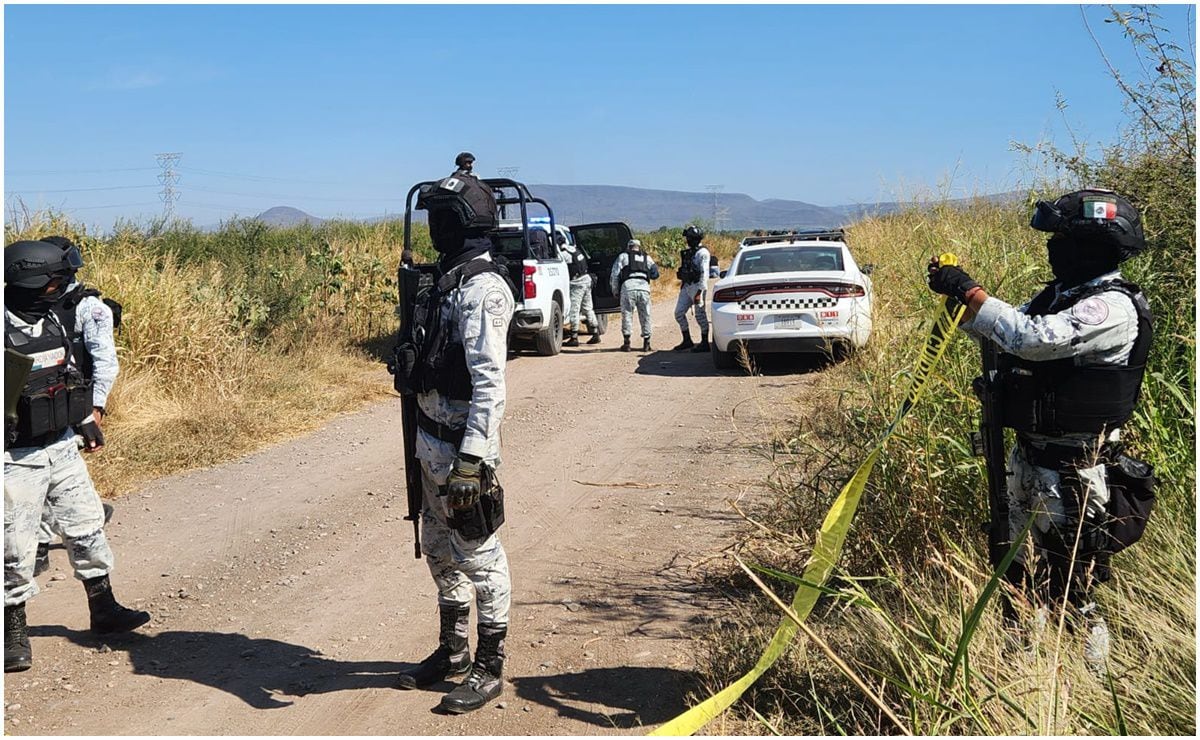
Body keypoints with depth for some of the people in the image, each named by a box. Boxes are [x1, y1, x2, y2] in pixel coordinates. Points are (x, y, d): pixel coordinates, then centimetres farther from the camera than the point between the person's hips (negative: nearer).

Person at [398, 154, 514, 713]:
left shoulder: (481, 290, -19)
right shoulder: (450, 279, 11)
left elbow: (489, 383, -25)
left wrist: (473, 457, -28)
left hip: (462, 443, -10)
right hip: (433, 439, 10)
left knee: (478, 554, 2)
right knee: (440, 548, 19)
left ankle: (488, 667, 15)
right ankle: (452, 651, 34)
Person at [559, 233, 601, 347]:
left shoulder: (565, 254, -17)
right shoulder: (575, 248, 10)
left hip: (577, 283, -9)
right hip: (587, 279, 9)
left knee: (574, 310, -5)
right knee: (588, 309, 16)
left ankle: (574, 338, -4)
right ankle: (596, 334, 19)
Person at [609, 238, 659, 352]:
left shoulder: (623, 256, 15)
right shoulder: (647, 257, 23)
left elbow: (615, 274, 9)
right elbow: (655, 274, 20)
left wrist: (615, 290, 18)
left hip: (628, 286, -2)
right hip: (644, 286, 2)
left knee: (627, 314, 5)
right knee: (645, 315, 11)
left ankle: (627, 343, 4)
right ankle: (646, 343, 14)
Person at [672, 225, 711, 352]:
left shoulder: (702, 253, -12)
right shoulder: (688, 252, 15)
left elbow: (704, 273, -17)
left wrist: (699, 291, -21)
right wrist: (682, 284, 19)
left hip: (697, 287, -9)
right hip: (686, 287, 9)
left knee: (700, 315, -2)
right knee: (679, 312, 6)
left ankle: (704, 344, 5)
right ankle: (687, 341, 15)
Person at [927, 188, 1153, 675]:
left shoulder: (1112, 308, -21)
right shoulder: (1062, 292, 9)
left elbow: (1032, 338, -32)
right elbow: (1009, 332, 15)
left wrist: (969, 290, -25)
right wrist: (958, 293, -1)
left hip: (1071, 467, -9)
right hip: (1030, 452, 10)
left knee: (1070, 584, 0)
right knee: (1022, 564, 21)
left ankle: (1092, 672, 17)